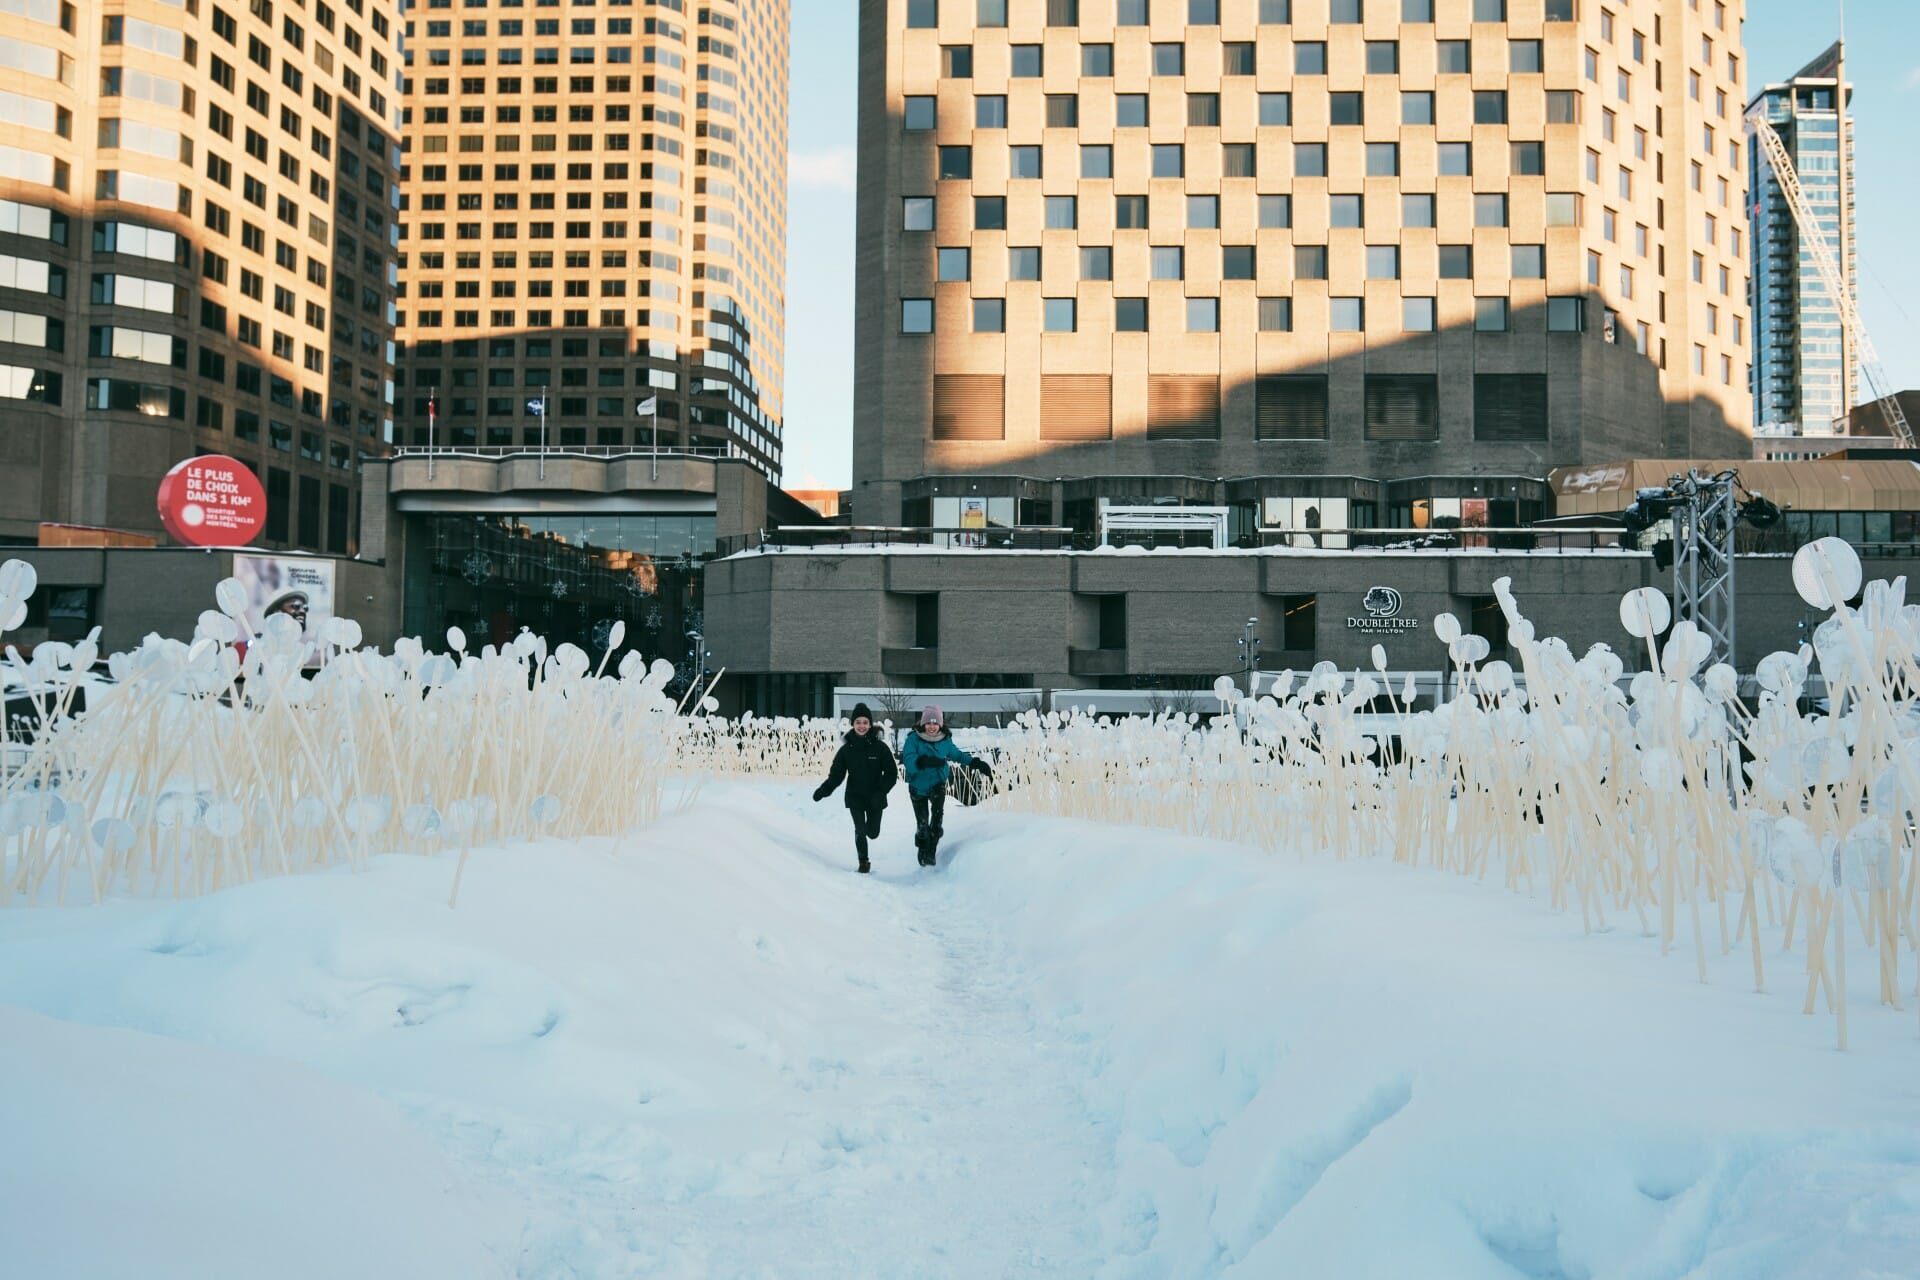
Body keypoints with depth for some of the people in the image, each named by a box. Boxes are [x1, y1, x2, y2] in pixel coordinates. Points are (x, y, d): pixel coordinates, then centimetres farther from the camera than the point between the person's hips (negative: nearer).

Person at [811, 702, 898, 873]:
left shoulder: (879, 747, -8)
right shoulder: (846, 749, -4)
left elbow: (891, 774, -6)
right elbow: (836, 775, -2)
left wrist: (880, 792, -20)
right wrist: (823, 790, -19)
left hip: (875, 799, 0)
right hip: (855, 797, 0)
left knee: (873, 833, 8)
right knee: (860, 831, -8)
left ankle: (869, 827, 45)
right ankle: (863, 862, 13)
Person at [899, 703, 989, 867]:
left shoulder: (945, 740, -5)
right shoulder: (914, 739, -17)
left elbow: (957, 755, 16)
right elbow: (908, 761, -31)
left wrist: (976, 763, 11)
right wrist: (925, 762, -48)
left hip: (937, 784, 1)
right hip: (918, 787, -1)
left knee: (938, 813, -25)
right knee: (922, 823, 4)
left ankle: (931, 850, -16)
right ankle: (923, 851, 30)